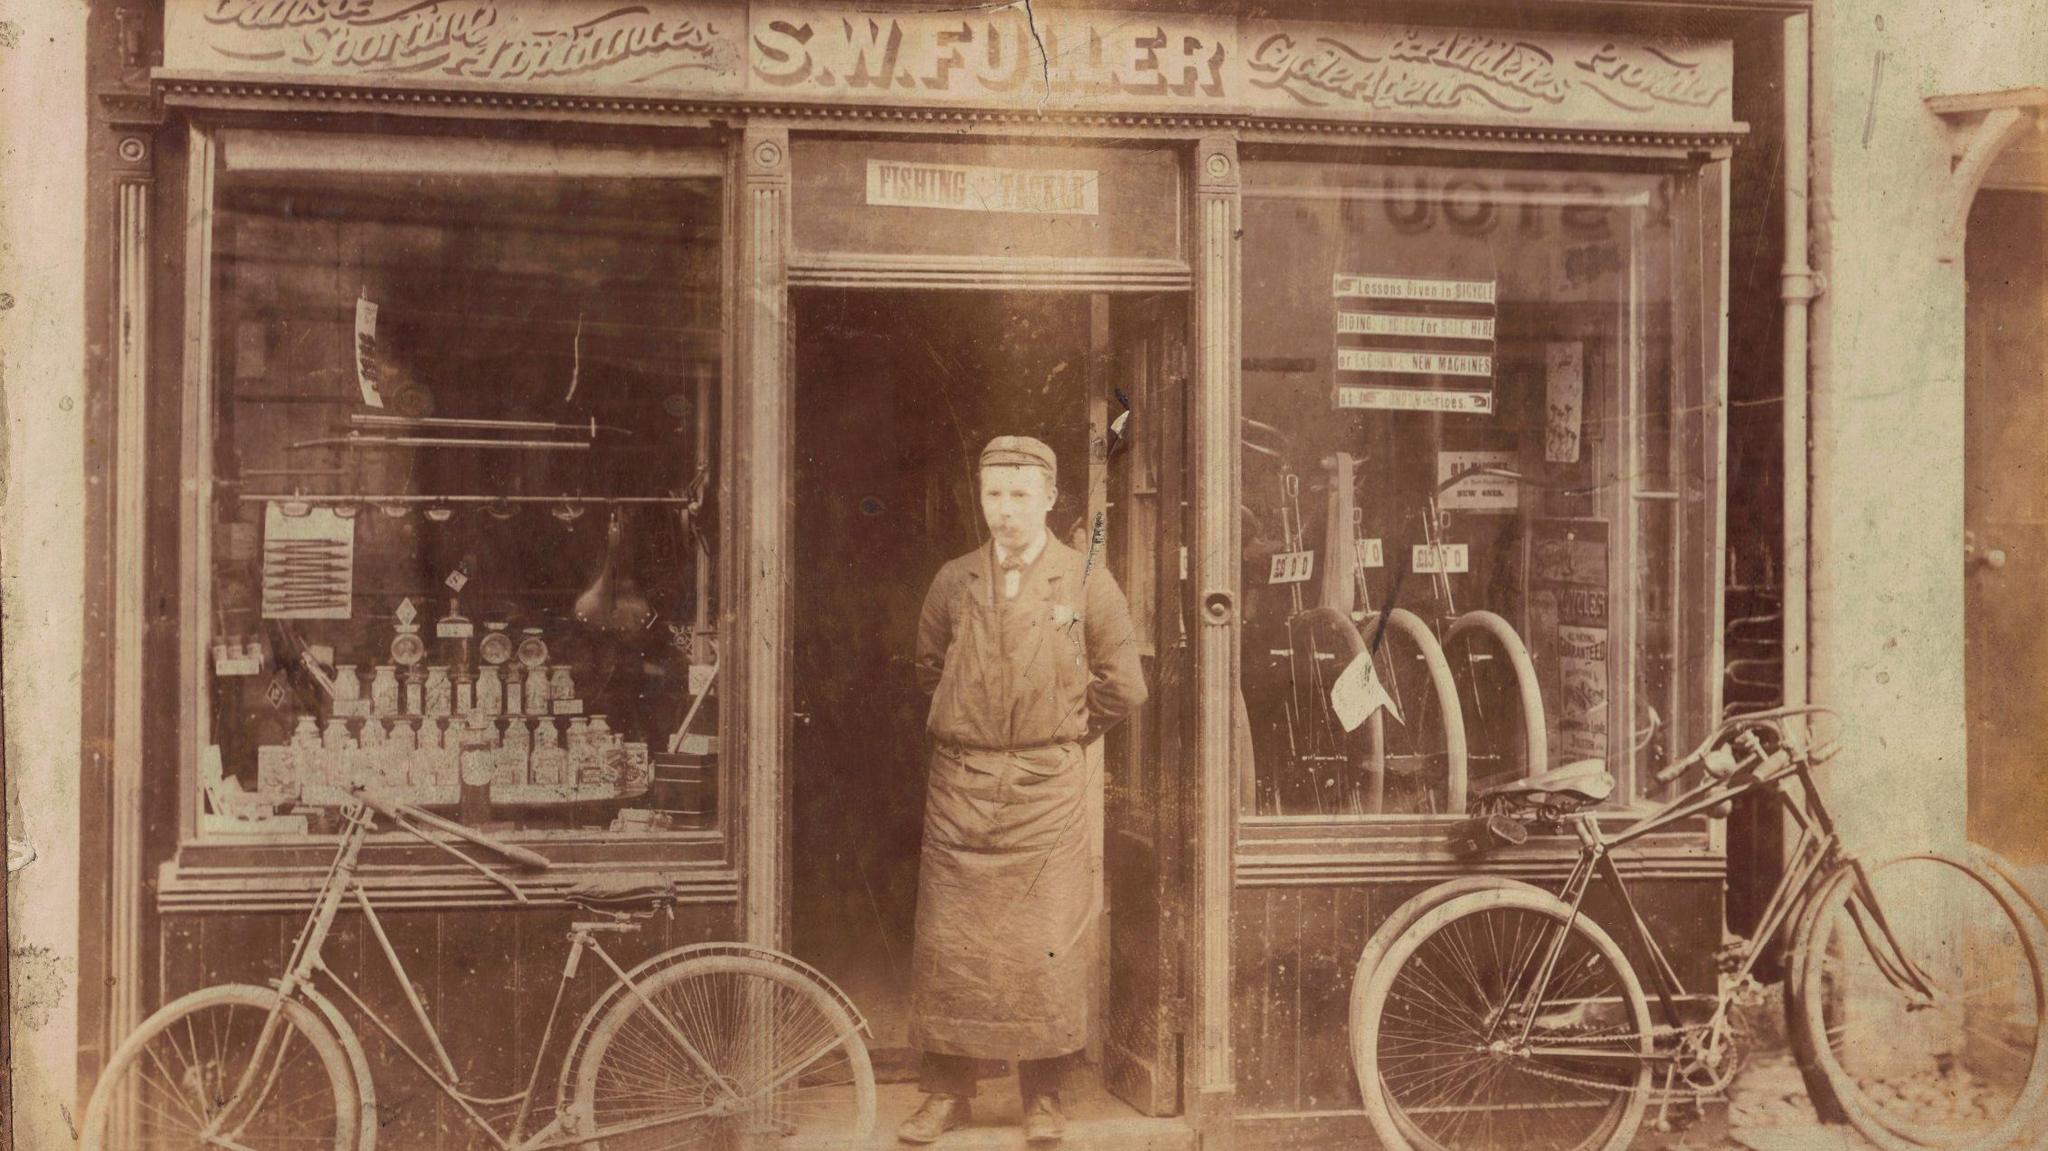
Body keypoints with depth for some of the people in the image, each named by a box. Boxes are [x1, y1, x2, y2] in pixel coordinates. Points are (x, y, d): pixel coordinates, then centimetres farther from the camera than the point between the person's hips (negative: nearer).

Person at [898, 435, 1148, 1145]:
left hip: (1049, 786, -2)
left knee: (1047, 945, 0)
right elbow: (928, 668, 22)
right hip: (960, 784, 2)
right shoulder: (954, 581, 7)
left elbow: (1122, 687, 7)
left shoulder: (1086, 581, 1)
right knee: (947, 942, 3)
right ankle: (947, 1091, 16)